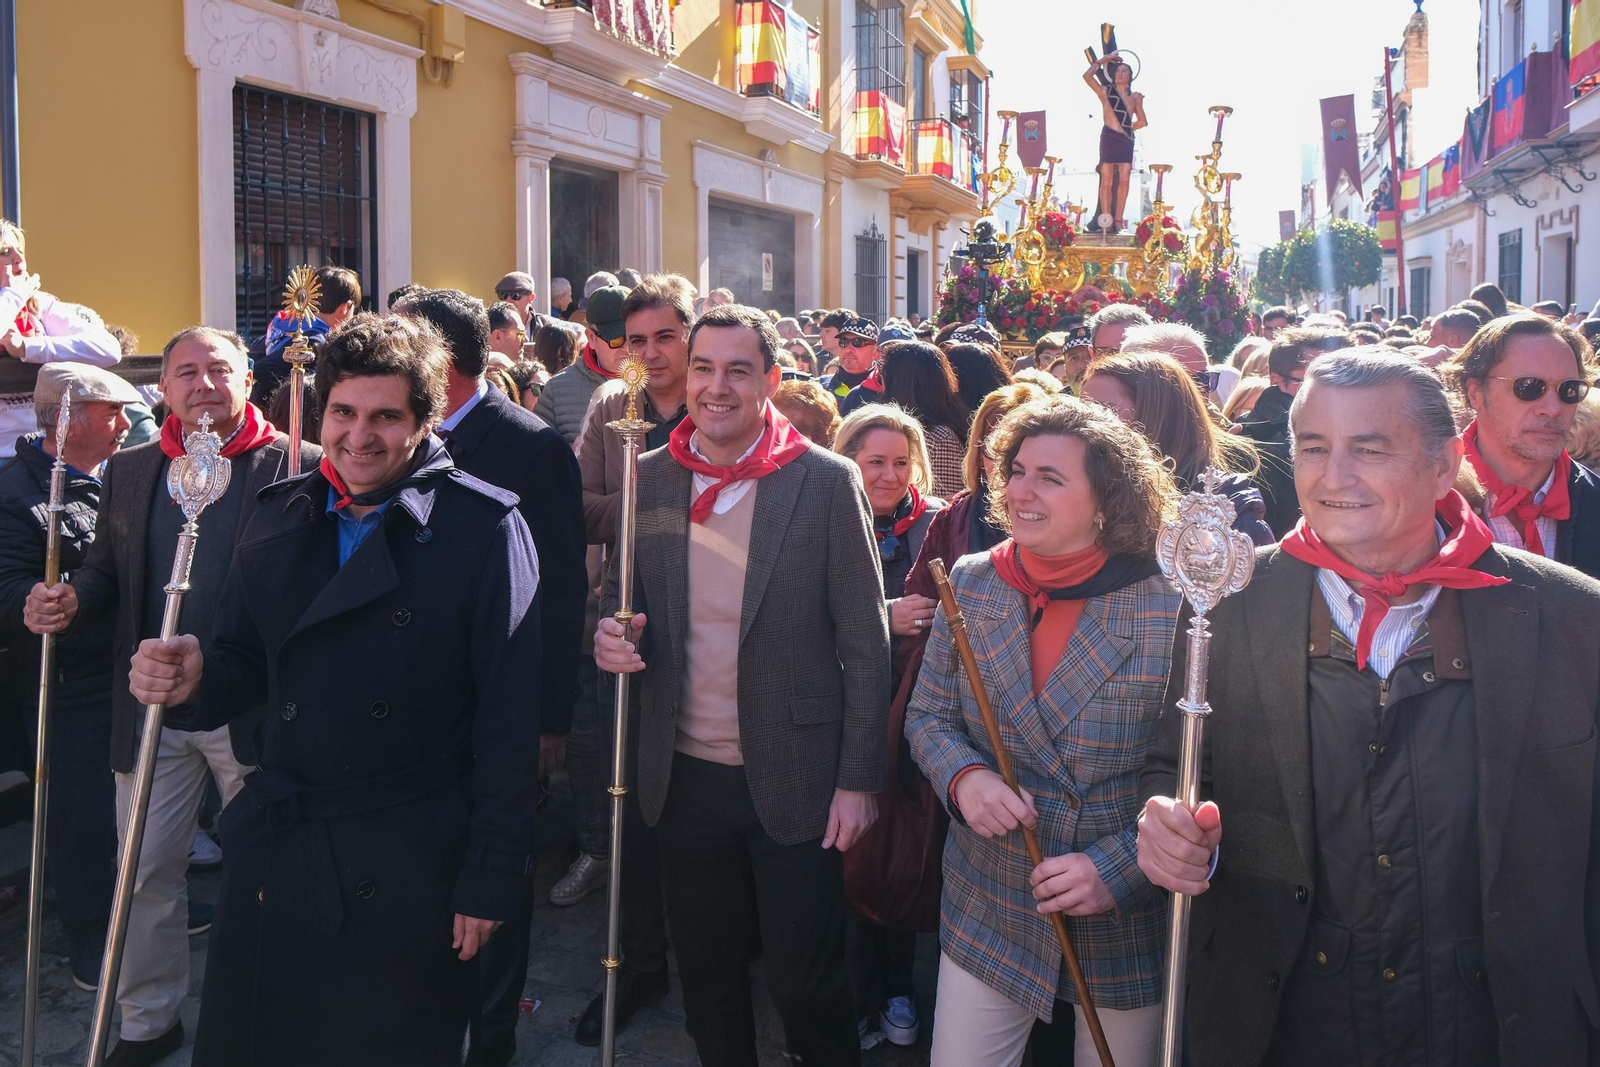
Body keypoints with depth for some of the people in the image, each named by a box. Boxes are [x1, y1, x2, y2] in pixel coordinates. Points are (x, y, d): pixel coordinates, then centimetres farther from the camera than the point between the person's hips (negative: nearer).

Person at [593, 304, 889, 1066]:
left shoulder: (828, 482, -8)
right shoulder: (648, 479, 2)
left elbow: (865, 641, -7)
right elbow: (619, 599, 13)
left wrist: (859, 777, -9)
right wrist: (611, 632, -11)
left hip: (794, 777, -3)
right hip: (687, 776, 4)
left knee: (806, 986, 8)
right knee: (706, 978, 18)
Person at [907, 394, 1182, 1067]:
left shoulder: (1171, 607, -14)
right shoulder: (971, 583, -2)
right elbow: (928, 717, 5)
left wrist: (1119, 868, -21)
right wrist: (964, 777, -16)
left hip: (1127, 920, -2)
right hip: (988, 907, 3)